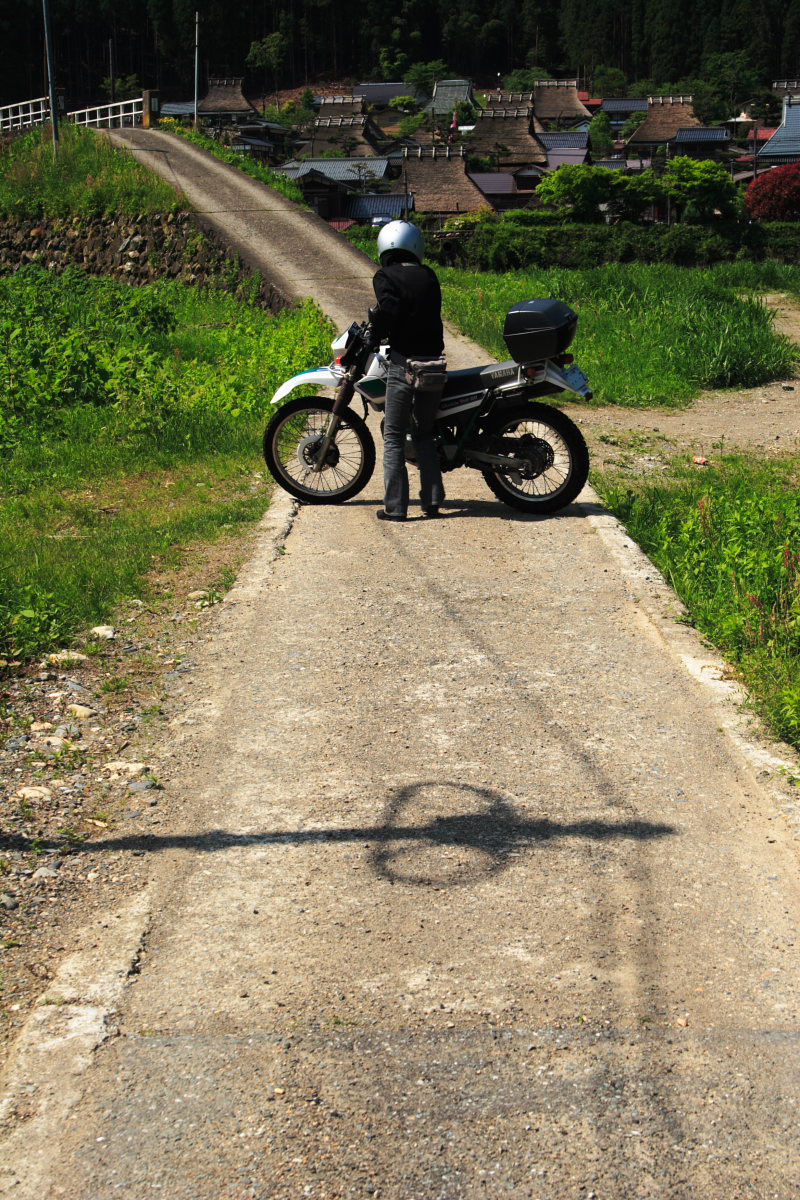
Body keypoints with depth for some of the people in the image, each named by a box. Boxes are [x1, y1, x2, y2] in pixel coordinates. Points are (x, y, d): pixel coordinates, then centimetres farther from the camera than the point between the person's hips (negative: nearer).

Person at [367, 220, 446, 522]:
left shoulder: (386, 277, -5)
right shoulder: (428, 276, 10)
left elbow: (388, 311, -20)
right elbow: (431, 312, 12)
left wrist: (376, 333, -1)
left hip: (403, 363, -5)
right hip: (433, 361, 5)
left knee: (394, 437, 3)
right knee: (424, 434, 17)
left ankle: (395, 506, 1)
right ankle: (432, 499, 12)